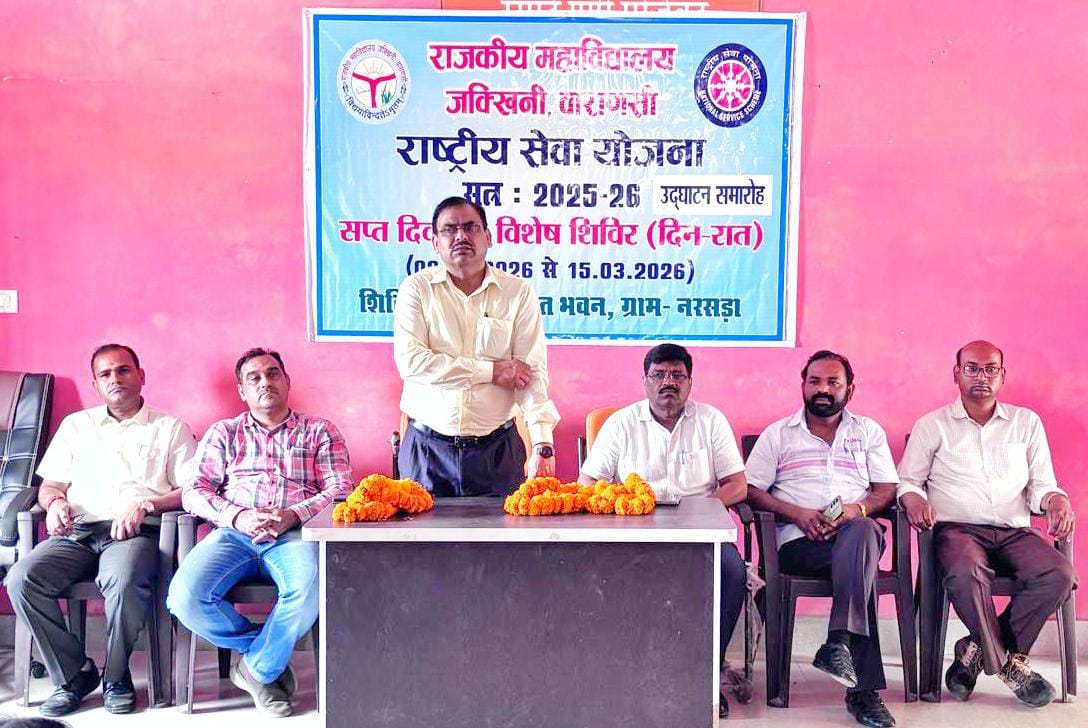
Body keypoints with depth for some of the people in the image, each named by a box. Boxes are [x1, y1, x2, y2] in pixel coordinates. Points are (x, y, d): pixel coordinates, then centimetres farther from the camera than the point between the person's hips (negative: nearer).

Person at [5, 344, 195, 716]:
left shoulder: (171, 428, 14)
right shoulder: (76, 425, 26)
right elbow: (49, 484, 22)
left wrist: (145, 505, -12)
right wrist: (55, 502, -2)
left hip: (137, 532, -4)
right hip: (78, 532, 4)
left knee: (125, 581, -37)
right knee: (22, 578, -25)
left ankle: (115, 676, -11)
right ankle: (73, 674, -10)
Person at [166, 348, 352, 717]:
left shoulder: (320, 431, 18)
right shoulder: (223, 433, 22)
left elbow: (340, 491, 6)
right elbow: (194, 491, 11)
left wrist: (292, 515, -13)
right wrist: (237, 516, -10)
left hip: (293, 534, -2)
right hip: (233, 532, 2)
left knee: (309, 591, -36)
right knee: (185, 596, -28)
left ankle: (257, 667, -9)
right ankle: (269, 651, -4)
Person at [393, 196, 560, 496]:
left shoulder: (518, 293, 1)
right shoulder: (416, 288, 1)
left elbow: (532, 372, -7)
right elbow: (410, 361, -13)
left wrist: (543, 444, -19)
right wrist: (491, 370, -13)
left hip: (497, 449, 0)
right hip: (428, 448, 0)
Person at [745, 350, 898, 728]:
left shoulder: (869, 431, 22)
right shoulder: (777, 434, 16)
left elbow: (887, 489, 12)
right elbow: (751, 491, 6)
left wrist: (856, 509, -11)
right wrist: (798, 514, -11)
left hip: (855, 533, 2)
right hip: (799, 541, -1)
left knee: (863, 532, -38)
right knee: (862, 564, -34)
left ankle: (840, 642, -40)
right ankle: (865, 687, -33)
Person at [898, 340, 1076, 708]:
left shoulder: (1027, 422, 19)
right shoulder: (932, 425, 11)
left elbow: (1041, 484, 17)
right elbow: (908, 480, 9)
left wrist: (1056, 499, -7)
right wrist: (913, 498, -15)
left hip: (1015, 531, 3)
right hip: (957, 528, -3)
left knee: (1060, 574, -28)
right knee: (966, 575, -37)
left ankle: (978, 650, -15)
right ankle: (1008, 664, -14)